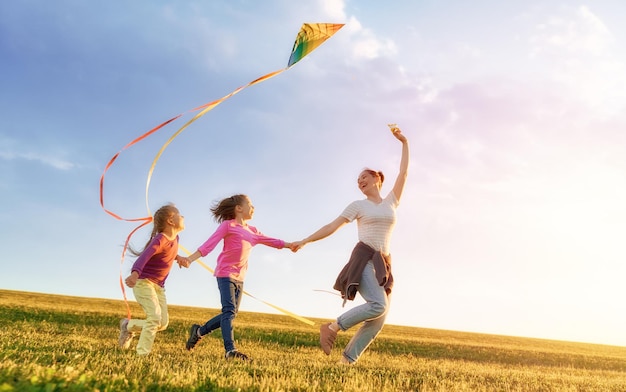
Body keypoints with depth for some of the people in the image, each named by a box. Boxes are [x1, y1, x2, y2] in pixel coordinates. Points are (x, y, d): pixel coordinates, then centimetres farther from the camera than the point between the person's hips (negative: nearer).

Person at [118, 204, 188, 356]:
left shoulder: (175, 238, 3)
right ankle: (142, 354, -8)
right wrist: (135, 273, -58)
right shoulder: (159, 239, -22)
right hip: (143, 281, -8)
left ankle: (129, 326, 23)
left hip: (159, 285, 8)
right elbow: (144, 256, -39)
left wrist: (177, 257, 6)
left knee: (163, 323, 2)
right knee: (155, 317, -20)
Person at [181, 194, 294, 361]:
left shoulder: (253, 231, 18)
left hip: (239, 277, 8)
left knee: (231, 313, 8)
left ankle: (199, 331, 25)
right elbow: (210, 243, -11)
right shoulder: (228, 225, -4)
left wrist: (289, 244, 6)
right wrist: (190, 259, -21)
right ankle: (230, 350, -19)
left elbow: (270, 241, 17)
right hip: (225, 273, -8)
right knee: (229, 311, -15)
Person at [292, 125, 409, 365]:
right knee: (378, 305, -27)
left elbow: (403, 173, 15)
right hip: (364, 259, -5)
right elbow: (332, 227, 4)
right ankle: (332, 327, -14)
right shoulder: (358, 205, 8)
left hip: (384, 264, 5)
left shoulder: (391, 202, 17)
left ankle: (347, 360, 0)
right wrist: (305, 241, -2)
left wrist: (404, 143, 14)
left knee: (379, 320, -5)